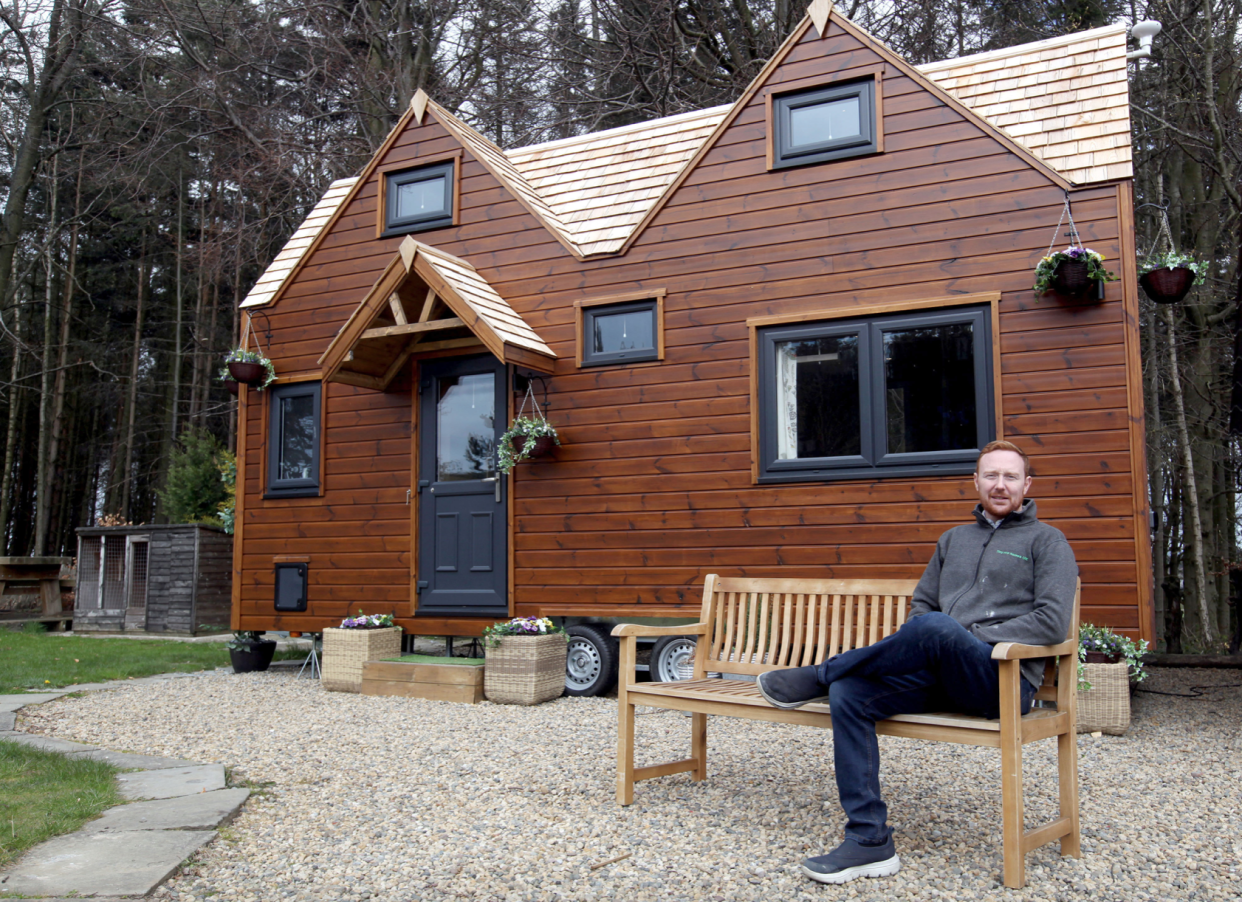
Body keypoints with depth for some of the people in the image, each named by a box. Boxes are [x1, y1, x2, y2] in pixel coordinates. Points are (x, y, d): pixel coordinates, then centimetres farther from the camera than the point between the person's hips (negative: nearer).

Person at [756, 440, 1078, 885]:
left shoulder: (1046, 540, 7)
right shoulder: (953, 539, 24)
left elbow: (1053, 622, -7)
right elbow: (921, 604, 25)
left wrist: (971, 640, -11)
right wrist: (915, 648, 2)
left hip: (1004, 678, -6)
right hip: (940, 673, 6)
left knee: (936, 628, -38)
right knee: (848, 695, -20)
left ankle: (818, 676, -15)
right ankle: (869, 841, -16)